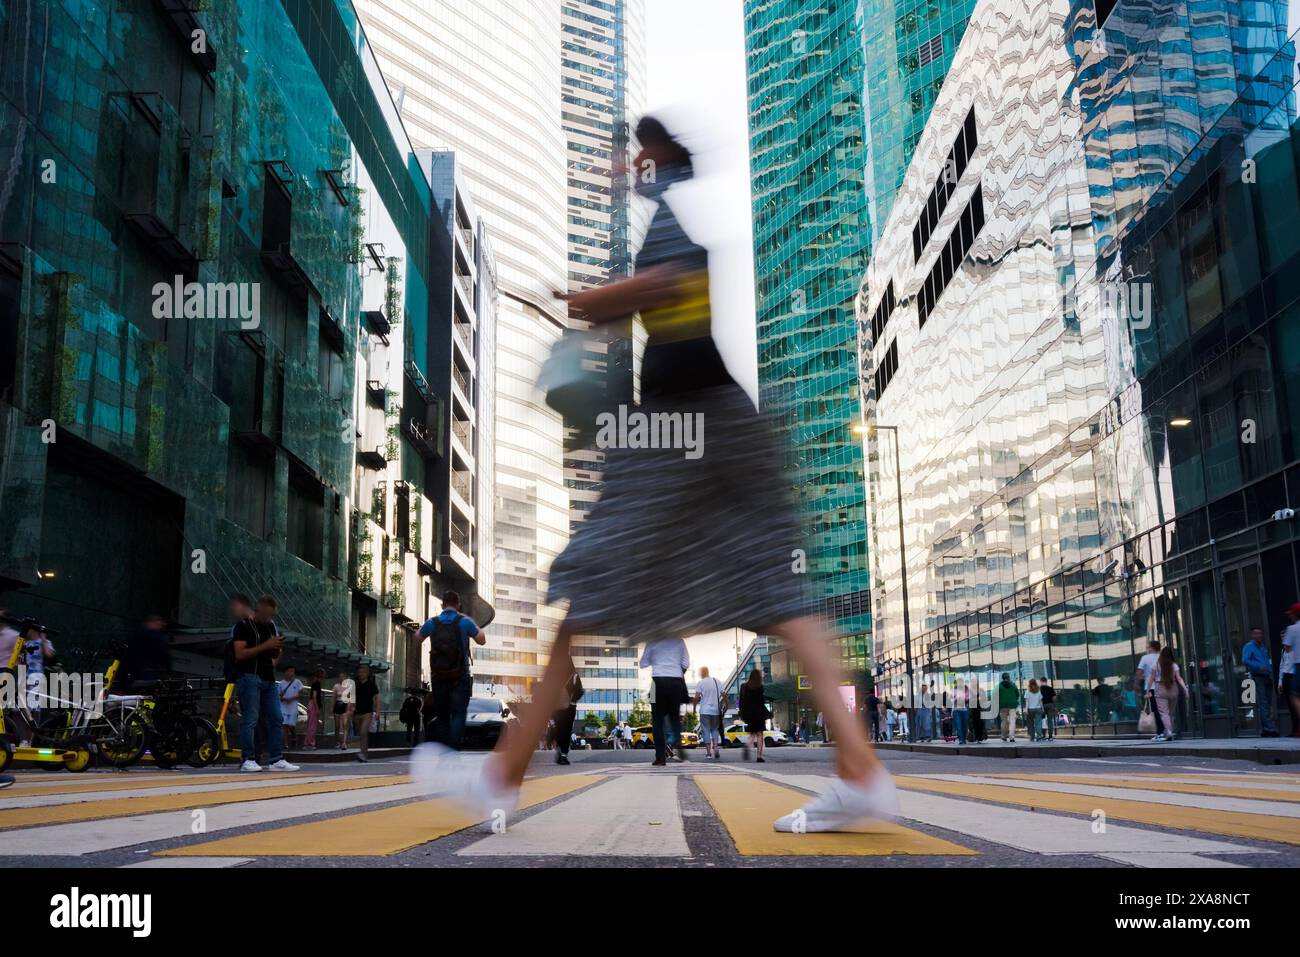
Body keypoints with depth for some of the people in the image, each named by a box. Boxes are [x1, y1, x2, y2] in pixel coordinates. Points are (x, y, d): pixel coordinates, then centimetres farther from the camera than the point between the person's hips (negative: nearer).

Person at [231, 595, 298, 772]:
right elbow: (240, 654, -14)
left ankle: (276, 760, 6)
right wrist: (265, 646, -19)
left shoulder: (270, 626, 17)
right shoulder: (243, 625, -4)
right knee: (250, 719, -9)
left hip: (269, 679, 7)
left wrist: (277, 648, 6)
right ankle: (248, 760, -5)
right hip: (249, 677, -7)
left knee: (275, 718, 4)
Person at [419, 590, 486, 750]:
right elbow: (482, 640, 6)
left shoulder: (432, 623, 2)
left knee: (441, 716, 12)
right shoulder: (464, 622, -6)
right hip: (460, 677, -3)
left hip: (438, 677, 3)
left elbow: (418, 636, 21)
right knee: (458, 714, -5)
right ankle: (454, 749, -21)